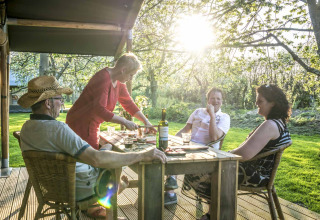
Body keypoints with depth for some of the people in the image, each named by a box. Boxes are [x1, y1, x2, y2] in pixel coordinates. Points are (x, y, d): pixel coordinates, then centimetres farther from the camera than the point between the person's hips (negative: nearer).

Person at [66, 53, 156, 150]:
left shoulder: (119, 82, 6)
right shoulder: (103, 79, -24)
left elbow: (128, 103, 13)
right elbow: (100, 110, -31)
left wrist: (146, 121, 7)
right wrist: (124, 122, -27)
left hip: (93, 125, 9)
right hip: (81, 124, -9)